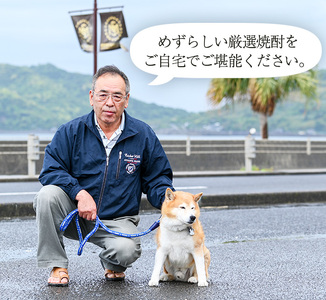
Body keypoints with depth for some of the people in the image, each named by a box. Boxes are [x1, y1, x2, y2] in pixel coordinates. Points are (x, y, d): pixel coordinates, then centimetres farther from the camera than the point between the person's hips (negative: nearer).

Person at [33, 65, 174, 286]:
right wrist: (80, 193, -25)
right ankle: (57, 265, -13)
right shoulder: (71, 132, -3)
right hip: (75, 216, 1)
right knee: (48, 194, -29)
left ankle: (112, 265, 10)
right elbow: (50, 170, -9)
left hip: (117, 220, 0)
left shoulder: (143, 135, 0)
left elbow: (157, 179, 7)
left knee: (127, 250, -31)